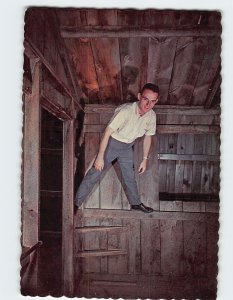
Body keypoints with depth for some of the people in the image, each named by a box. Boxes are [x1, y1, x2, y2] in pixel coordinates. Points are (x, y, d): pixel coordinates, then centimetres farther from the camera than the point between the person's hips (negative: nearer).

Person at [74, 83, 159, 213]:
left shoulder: (151, 116, -14)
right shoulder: (125, 111, -33)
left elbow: (148, 137, 3)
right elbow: (107, 132, -27)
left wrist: (145, 159, 7)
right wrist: (100, 157, -22)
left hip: (127, 147, 5)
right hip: (112, 144, -5)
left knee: (130, 176, 19)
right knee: (94, 173, -3)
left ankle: (136, 203, 40)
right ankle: (76, 203, 9)